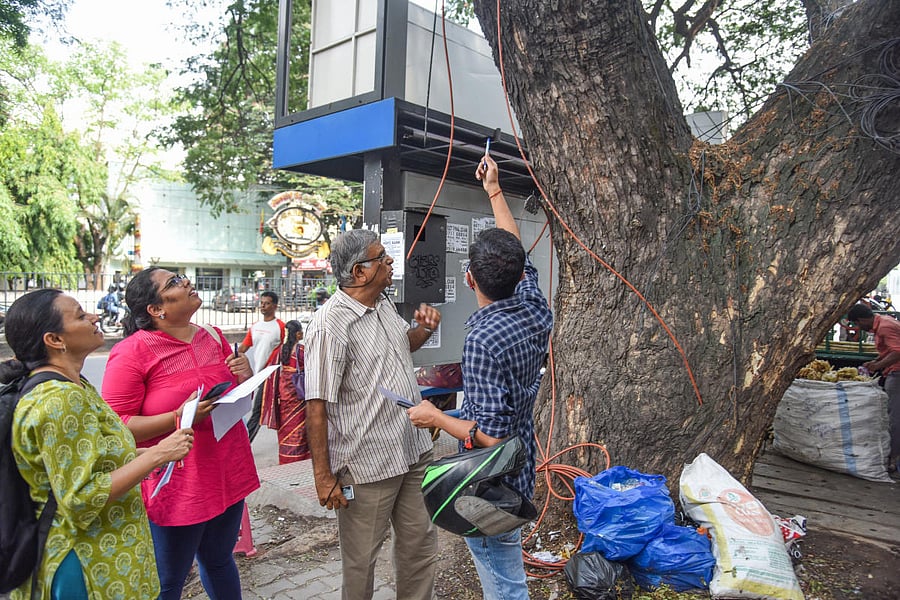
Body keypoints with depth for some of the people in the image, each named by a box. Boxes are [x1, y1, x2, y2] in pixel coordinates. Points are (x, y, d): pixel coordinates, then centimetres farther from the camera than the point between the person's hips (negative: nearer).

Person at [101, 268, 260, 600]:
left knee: (219, 560, 22)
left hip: (227, 478, 6)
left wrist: (245, 376, -4)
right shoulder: (132, 352, -13)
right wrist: (179, 418, -25)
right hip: (176, 488, -5)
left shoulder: (213, 336, 6)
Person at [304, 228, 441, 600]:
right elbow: (316, 406, -20)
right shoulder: (331, 324, -21)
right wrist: (323, 477, -18)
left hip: (415, 451, 8)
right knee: (361, 558, 13)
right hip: (368, 465, -7)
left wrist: (423, 329, 3)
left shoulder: (383, 304, 5)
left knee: (420, 541, 20)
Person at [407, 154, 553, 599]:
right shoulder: (536, 311, -6)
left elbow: (490, 436, -28)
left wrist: (434, 417, -12)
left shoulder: (482, 340, -28)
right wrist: (494, 191, 21)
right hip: (522, 474, 8)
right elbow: (516, 256, 12)